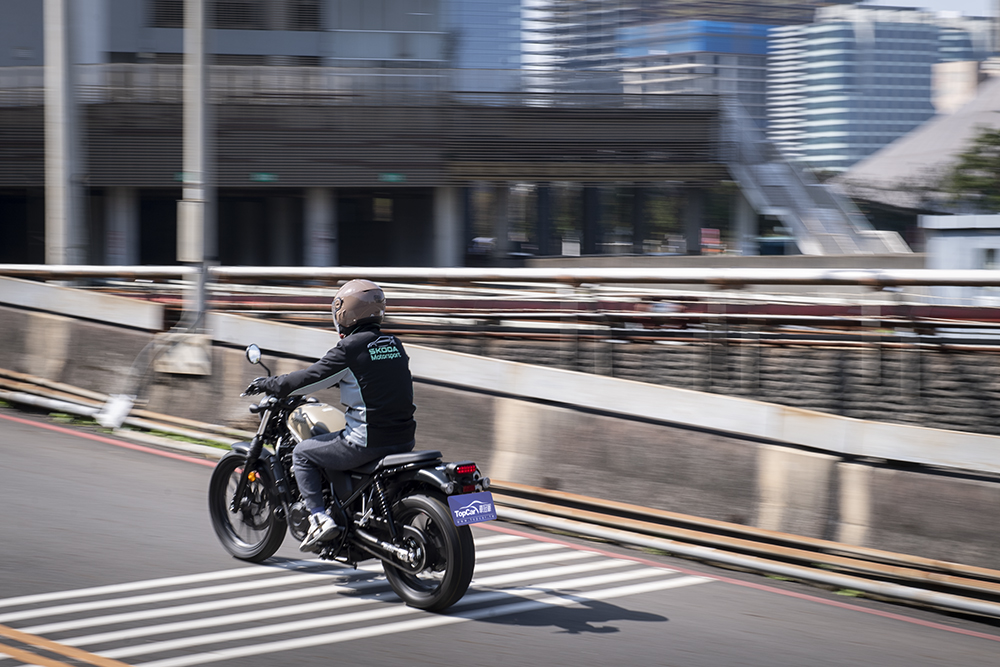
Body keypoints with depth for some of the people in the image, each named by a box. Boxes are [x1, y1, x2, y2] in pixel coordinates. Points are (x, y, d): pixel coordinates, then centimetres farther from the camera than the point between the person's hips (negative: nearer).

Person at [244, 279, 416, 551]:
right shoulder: (394, 345, 12)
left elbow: (311, 378, -7)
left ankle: (319, 517, -1)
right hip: (404, 440, 8)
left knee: (302, 454, 10)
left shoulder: (350, 348, -11)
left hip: (368, 441, -8)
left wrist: (270, 384, 9)